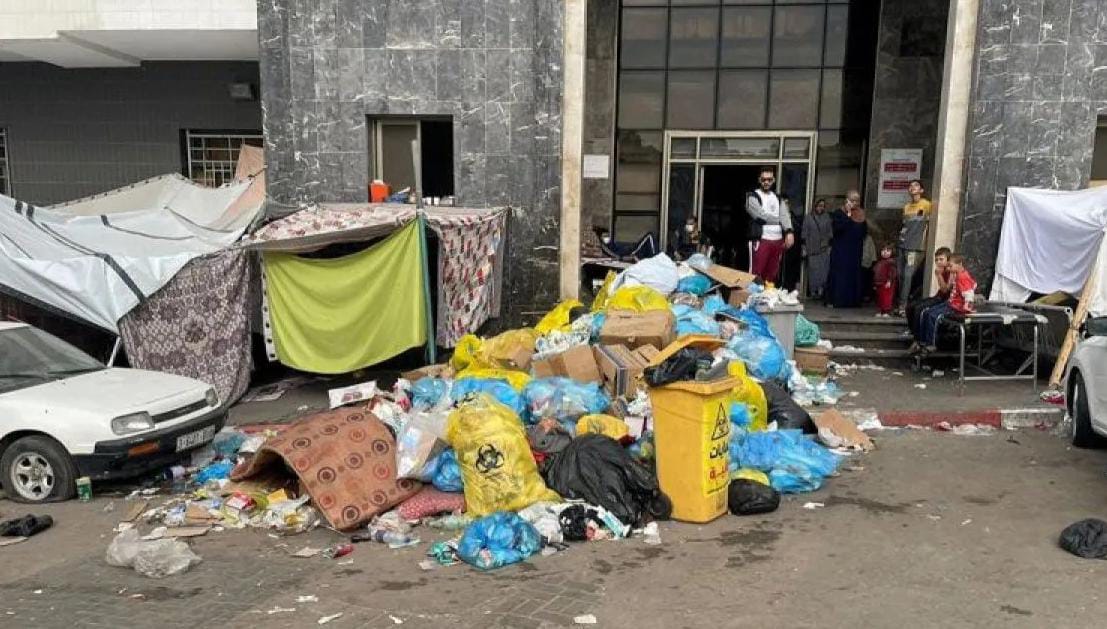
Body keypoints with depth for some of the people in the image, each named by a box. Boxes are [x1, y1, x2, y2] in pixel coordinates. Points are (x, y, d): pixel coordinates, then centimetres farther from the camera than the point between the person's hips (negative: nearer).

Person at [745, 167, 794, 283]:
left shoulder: (778, 198, 18)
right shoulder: (752, 196, 1)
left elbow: (784, 215, 1)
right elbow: (761, 216, -13)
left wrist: (789, 232, -17)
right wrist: (779, 220, 1)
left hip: (778, 241, 6)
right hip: (761, 240, -6)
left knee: (772, 276, 11)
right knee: (756, 275, -8)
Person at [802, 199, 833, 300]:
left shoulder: (826, 217, 7)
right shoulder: (808, 218, 2)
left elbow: (830, 233, 10)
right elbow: (804, 233, 2)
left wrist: (830, 246, 6)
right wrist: (804, 248, -1)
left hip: (824, 248, 2)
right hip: (812, 249, -1)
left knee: (824, 269, -6)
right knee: (813, 270, -1)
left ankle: (821, 290, -1)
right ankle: (813, 291, 6)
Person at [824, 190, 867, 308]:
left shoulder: (861, 214, 11)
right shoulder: (839, 213, -4)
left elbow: (864, 232, 14)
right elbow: (836, 228, -21)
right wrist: (848, 216, -20)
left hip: (855, 251, 5)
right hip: (840, 251, -5)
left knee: (854, 275, 5)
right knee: (839, 275, -5)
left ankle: (852, 300, 11)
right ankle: (833, 300, -1)